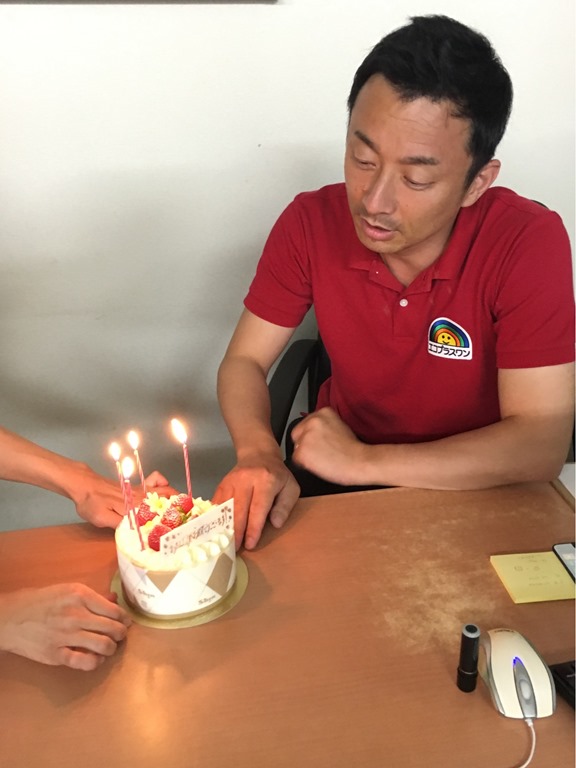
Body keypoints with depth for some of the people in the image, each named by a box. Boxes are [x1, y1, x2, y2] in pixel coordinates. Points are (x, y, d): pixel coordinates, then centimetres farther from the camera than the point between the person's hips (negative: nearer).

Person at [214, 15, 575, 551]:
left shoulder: (529, 243, -22)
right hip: (341, 479, 2)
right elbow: (244, 361, -6)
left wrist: (363, 462, -26)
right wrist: (258, 455, -26)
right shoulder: (310, 224, -13)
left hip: (478, 493, -1)